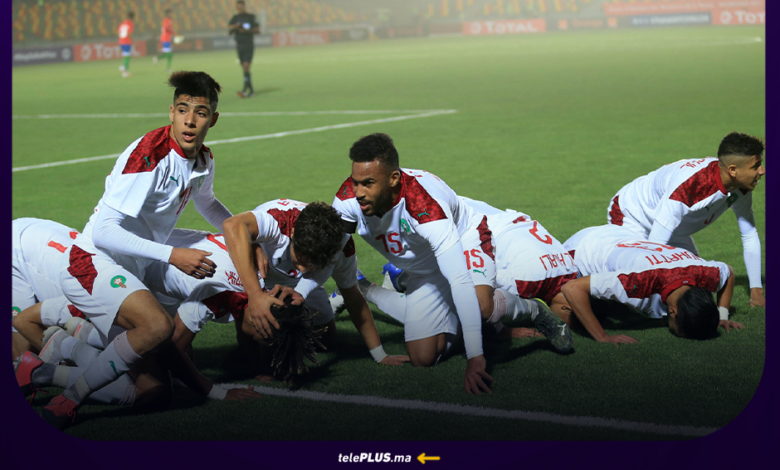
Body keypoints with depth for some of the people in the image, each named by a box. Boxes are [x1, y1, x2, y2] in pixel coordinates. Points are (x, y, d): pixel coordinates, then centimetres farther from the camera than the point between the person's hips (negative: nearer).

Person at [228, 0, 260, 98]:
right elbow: (229, 31, 3)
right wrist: (233, 27, -19)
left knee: (246, 67, -16)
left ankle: (245, 90, -24)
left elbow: (257, 30, -2)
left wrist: (247, 30, -17)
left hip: (249, 47, -5)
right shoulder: (235, 18, 9)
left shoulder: (251, 17, -1)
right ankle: (251, 90, 16)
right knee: (245, 69, 8)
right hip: (239, 47, 5)